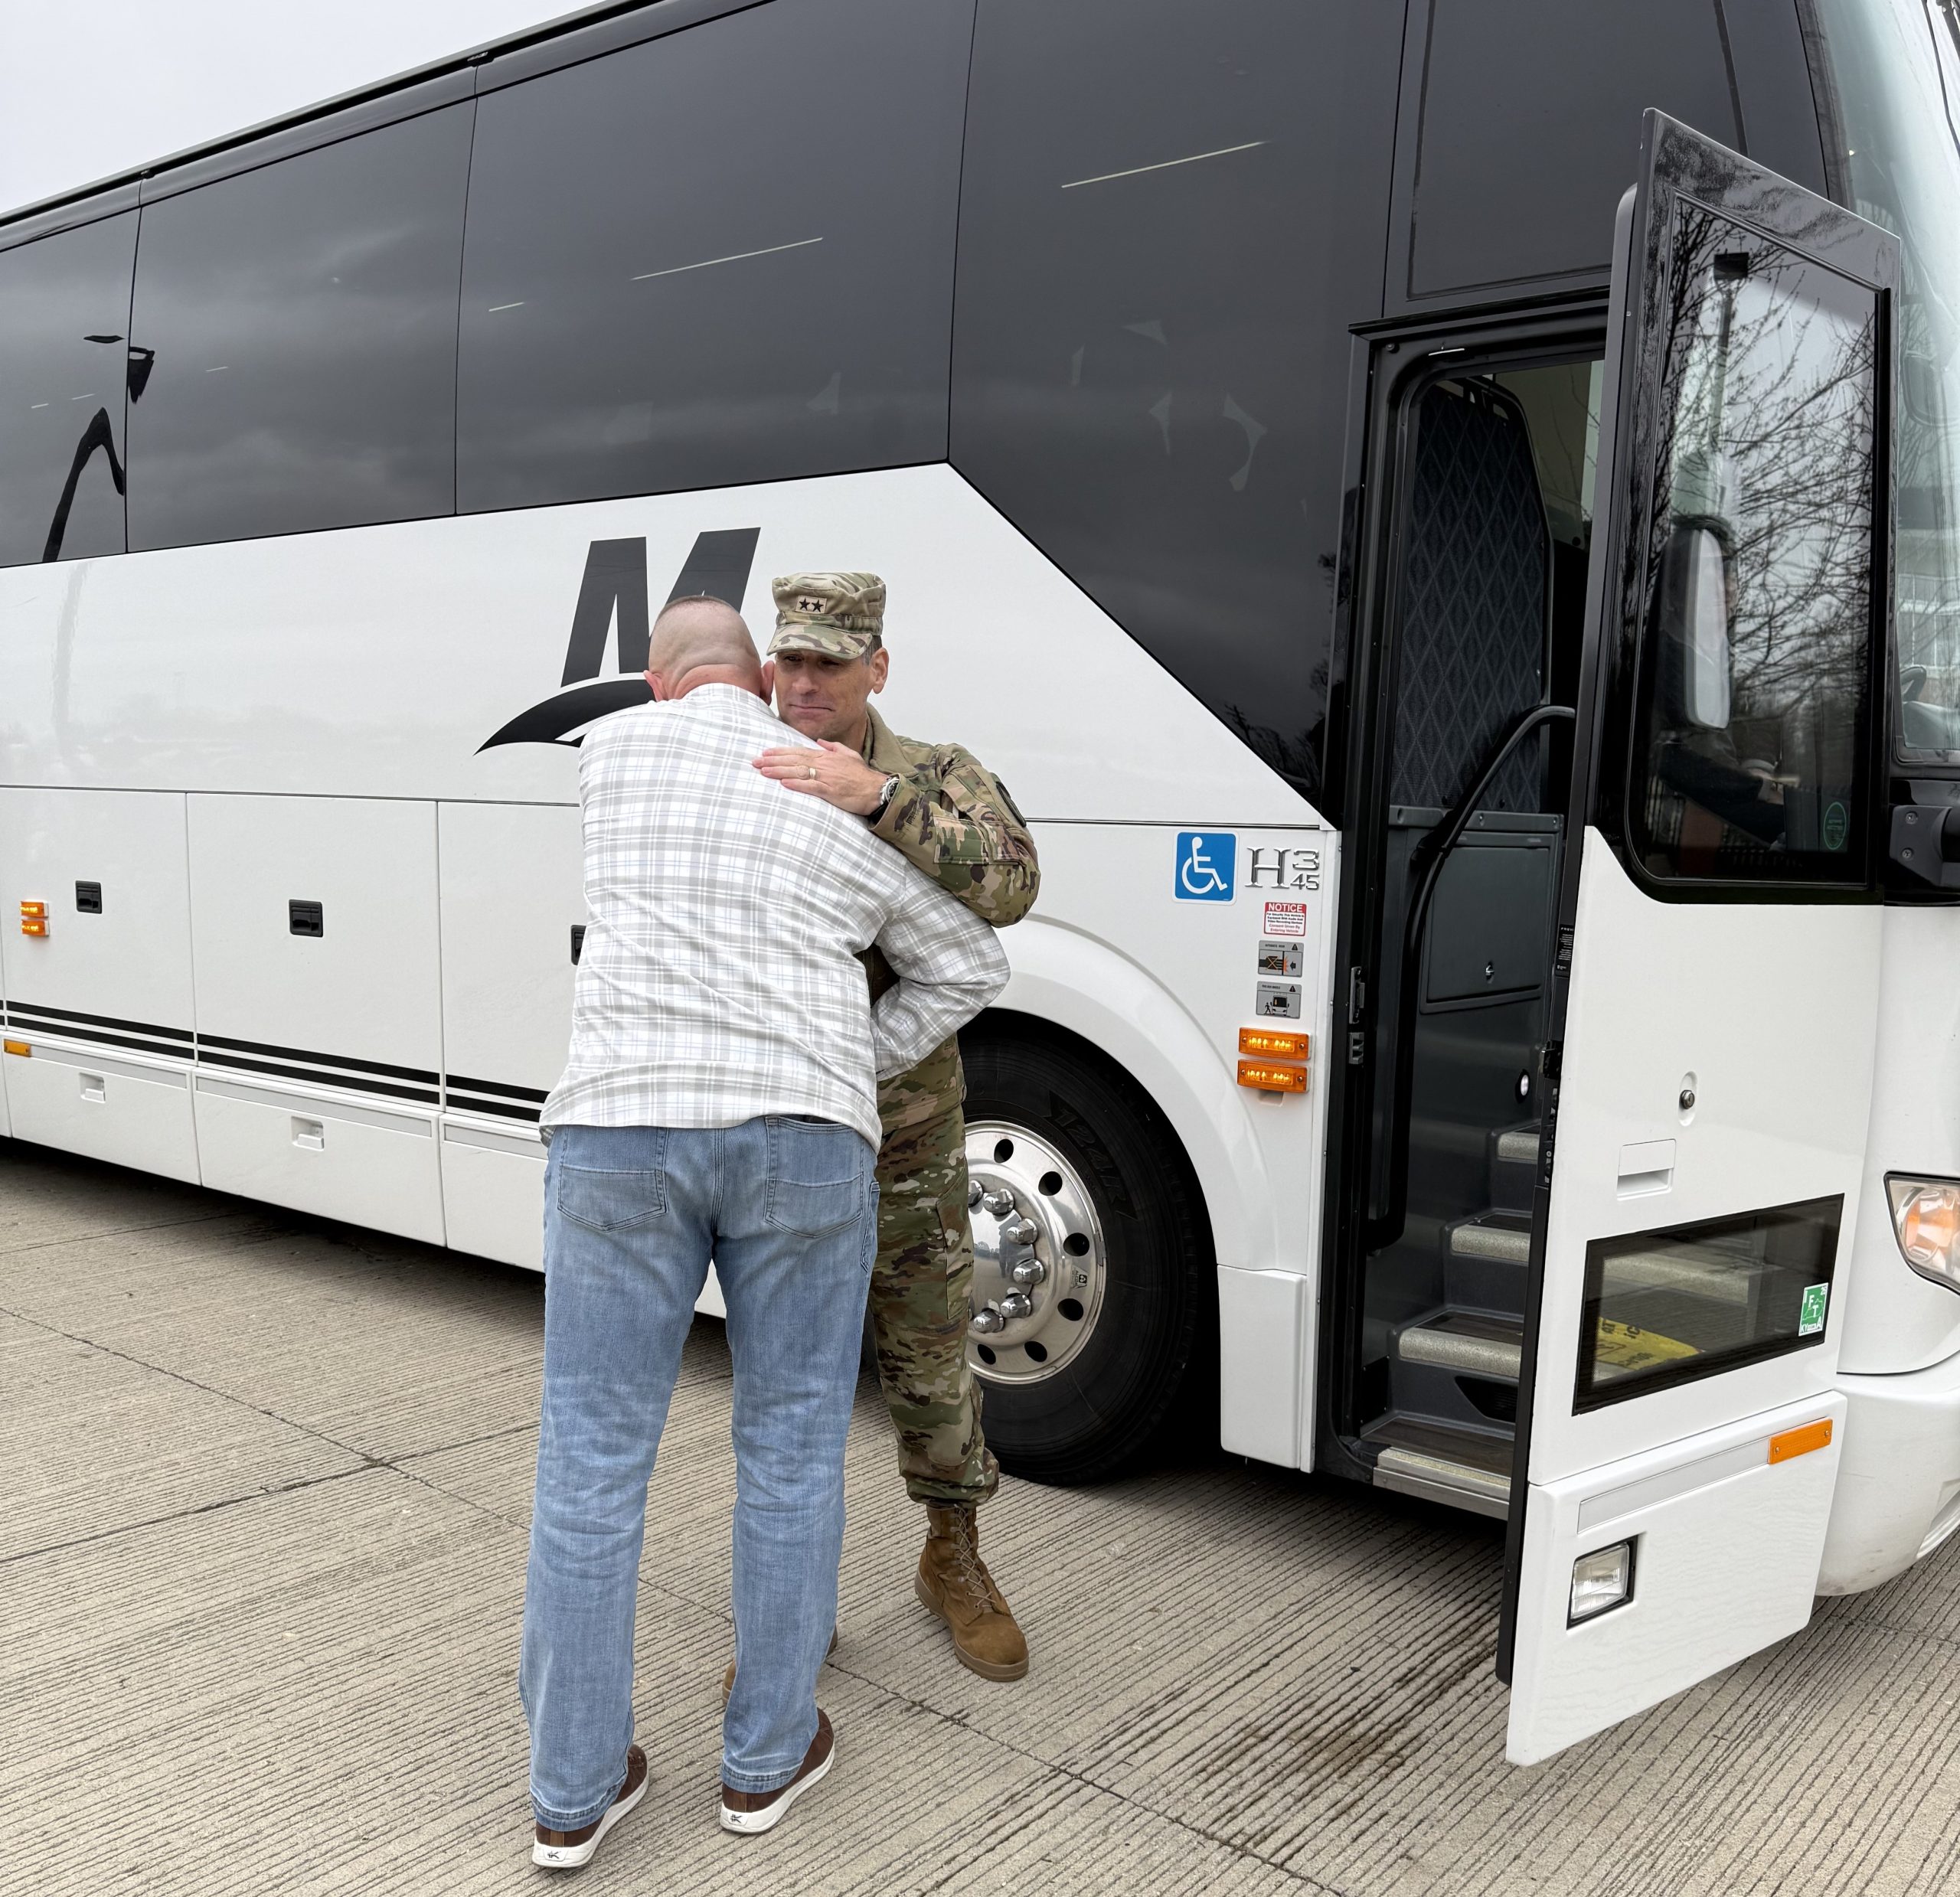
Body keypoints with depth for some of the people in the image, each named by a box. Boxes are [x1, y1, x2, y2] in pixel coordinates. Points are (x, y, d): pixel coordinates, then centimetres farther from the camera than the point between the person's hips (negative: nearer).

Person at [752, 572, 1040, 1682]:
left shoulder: (937, 784, -7)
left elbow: (1008, 885, -27)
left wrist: (879, 798, -38)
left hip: (907, 1134, -1)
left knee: (930, 1351, 11)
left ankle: (954, 1561, 34)